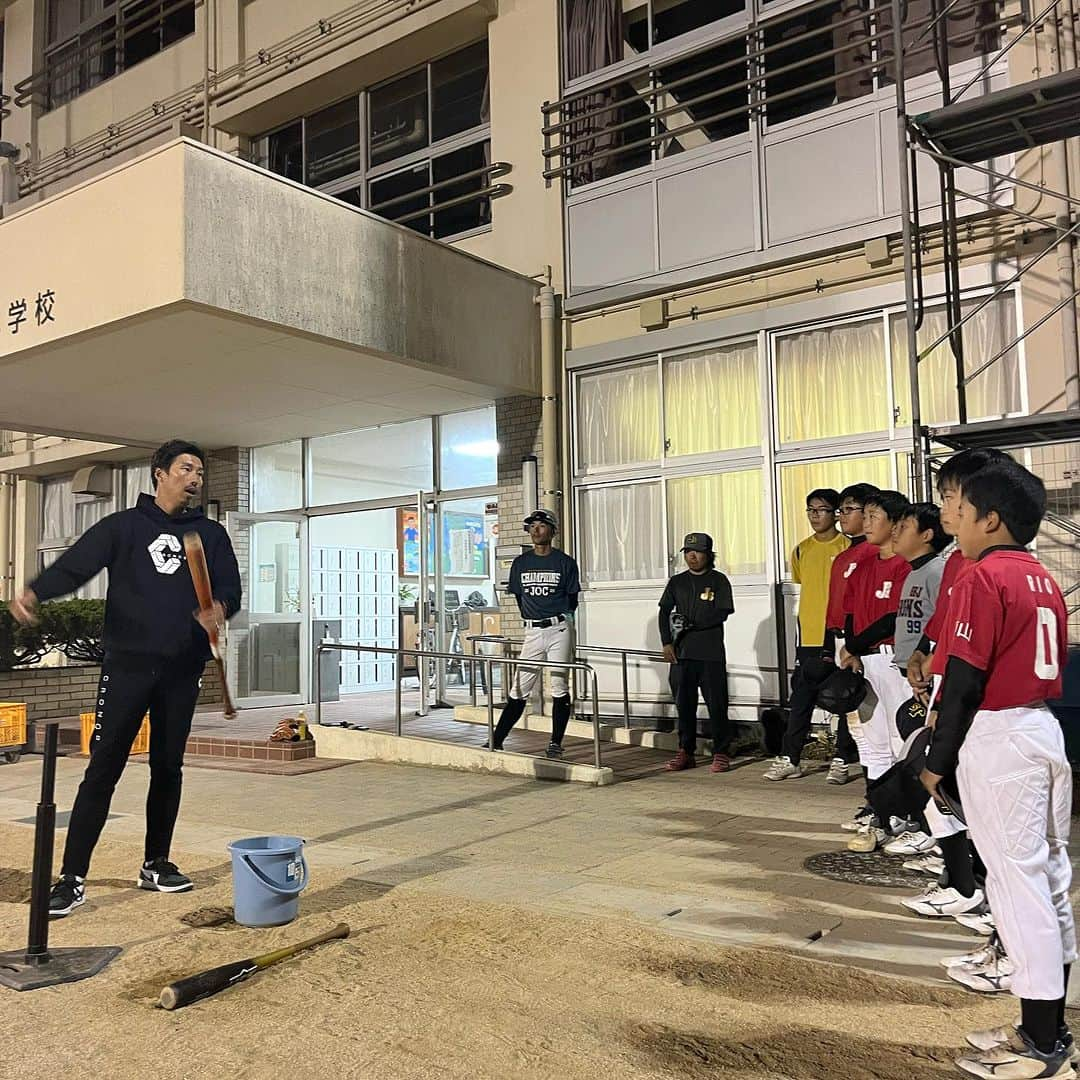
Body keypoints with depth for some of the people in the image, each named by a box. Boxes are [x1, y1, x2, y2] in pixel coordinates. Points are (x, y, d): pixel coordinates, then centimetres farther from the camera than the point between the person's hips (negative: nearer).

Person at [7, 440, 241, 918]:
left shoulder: (211, 534, 11)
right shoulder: (123, 526, 3)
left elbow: (230, 588, 4)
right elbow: (74, 565, -11)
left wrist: (219, 608, -21)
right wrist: (35, 591, -32)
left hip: (183, 670, 3)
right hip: (127, 665, -3)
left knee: (168, 768, 11)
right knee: (103, 769, -4)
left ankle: (156, 864, 25)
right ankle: (72, 878, 2)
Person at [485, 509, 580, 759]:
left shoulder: (565, 562, -2)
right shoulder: (521, 563, 7)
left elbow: (572, 599, 5)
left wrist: (560, 620, 9)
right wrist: (532, 620, 13)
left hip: (559, 630, -3)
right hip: (533, 632, 3)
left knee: (560, 688, 1)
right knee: (518, 690, 4)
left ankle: (555, 743, 10)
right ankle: (497, 740, 7)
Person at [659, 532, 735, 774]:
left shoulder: (718, 580, 1)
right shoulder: (677, 582, 13)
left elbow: (722, 613, -8)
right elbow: (664, 612, 12)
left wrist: (691, 623, -15)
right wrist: (667, 642, 1)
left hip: (711, 652, -4)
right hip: (683, 651, 4)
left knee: (716, 703, -2)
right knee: (684, 702, 6)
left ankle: (720, 754, 6)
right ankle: (685, 752, 15)